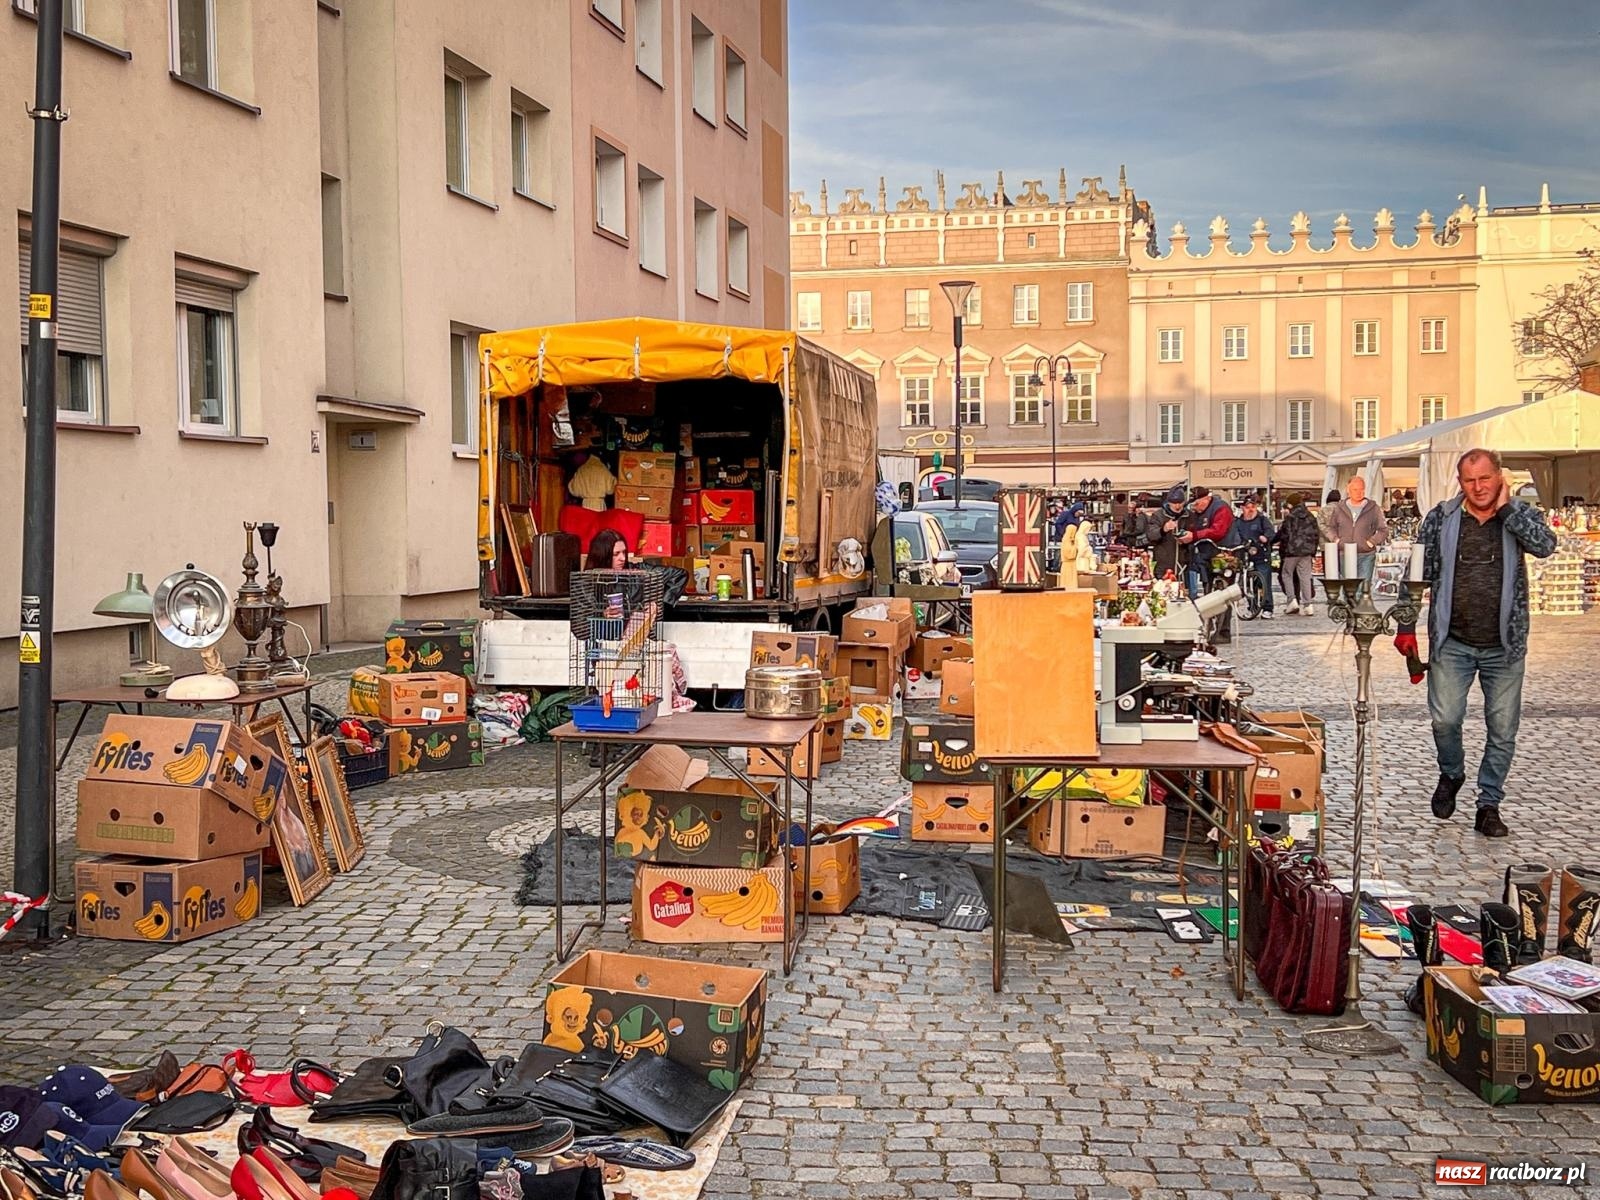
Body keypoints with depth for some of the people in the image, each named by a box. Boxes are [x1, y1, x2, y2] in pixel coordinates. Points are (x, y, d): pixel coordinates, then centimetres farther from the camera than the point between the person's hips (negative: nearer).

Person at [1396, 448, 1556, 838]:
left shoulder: (1520, 515, 2)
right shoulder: (1441, 518, 2)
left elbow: (1544, 545, -20)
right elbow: (1417, 574, 5)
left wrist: (1505, 508, -14)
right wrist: (1406, 627, 0)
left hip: (1505, 645, 0)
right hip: (1453, 643, 0)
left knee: (1503, 730, 5)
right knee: (1445, 719, -7)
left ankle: (1489, 805, 19)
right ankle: (1451, 775, 24)